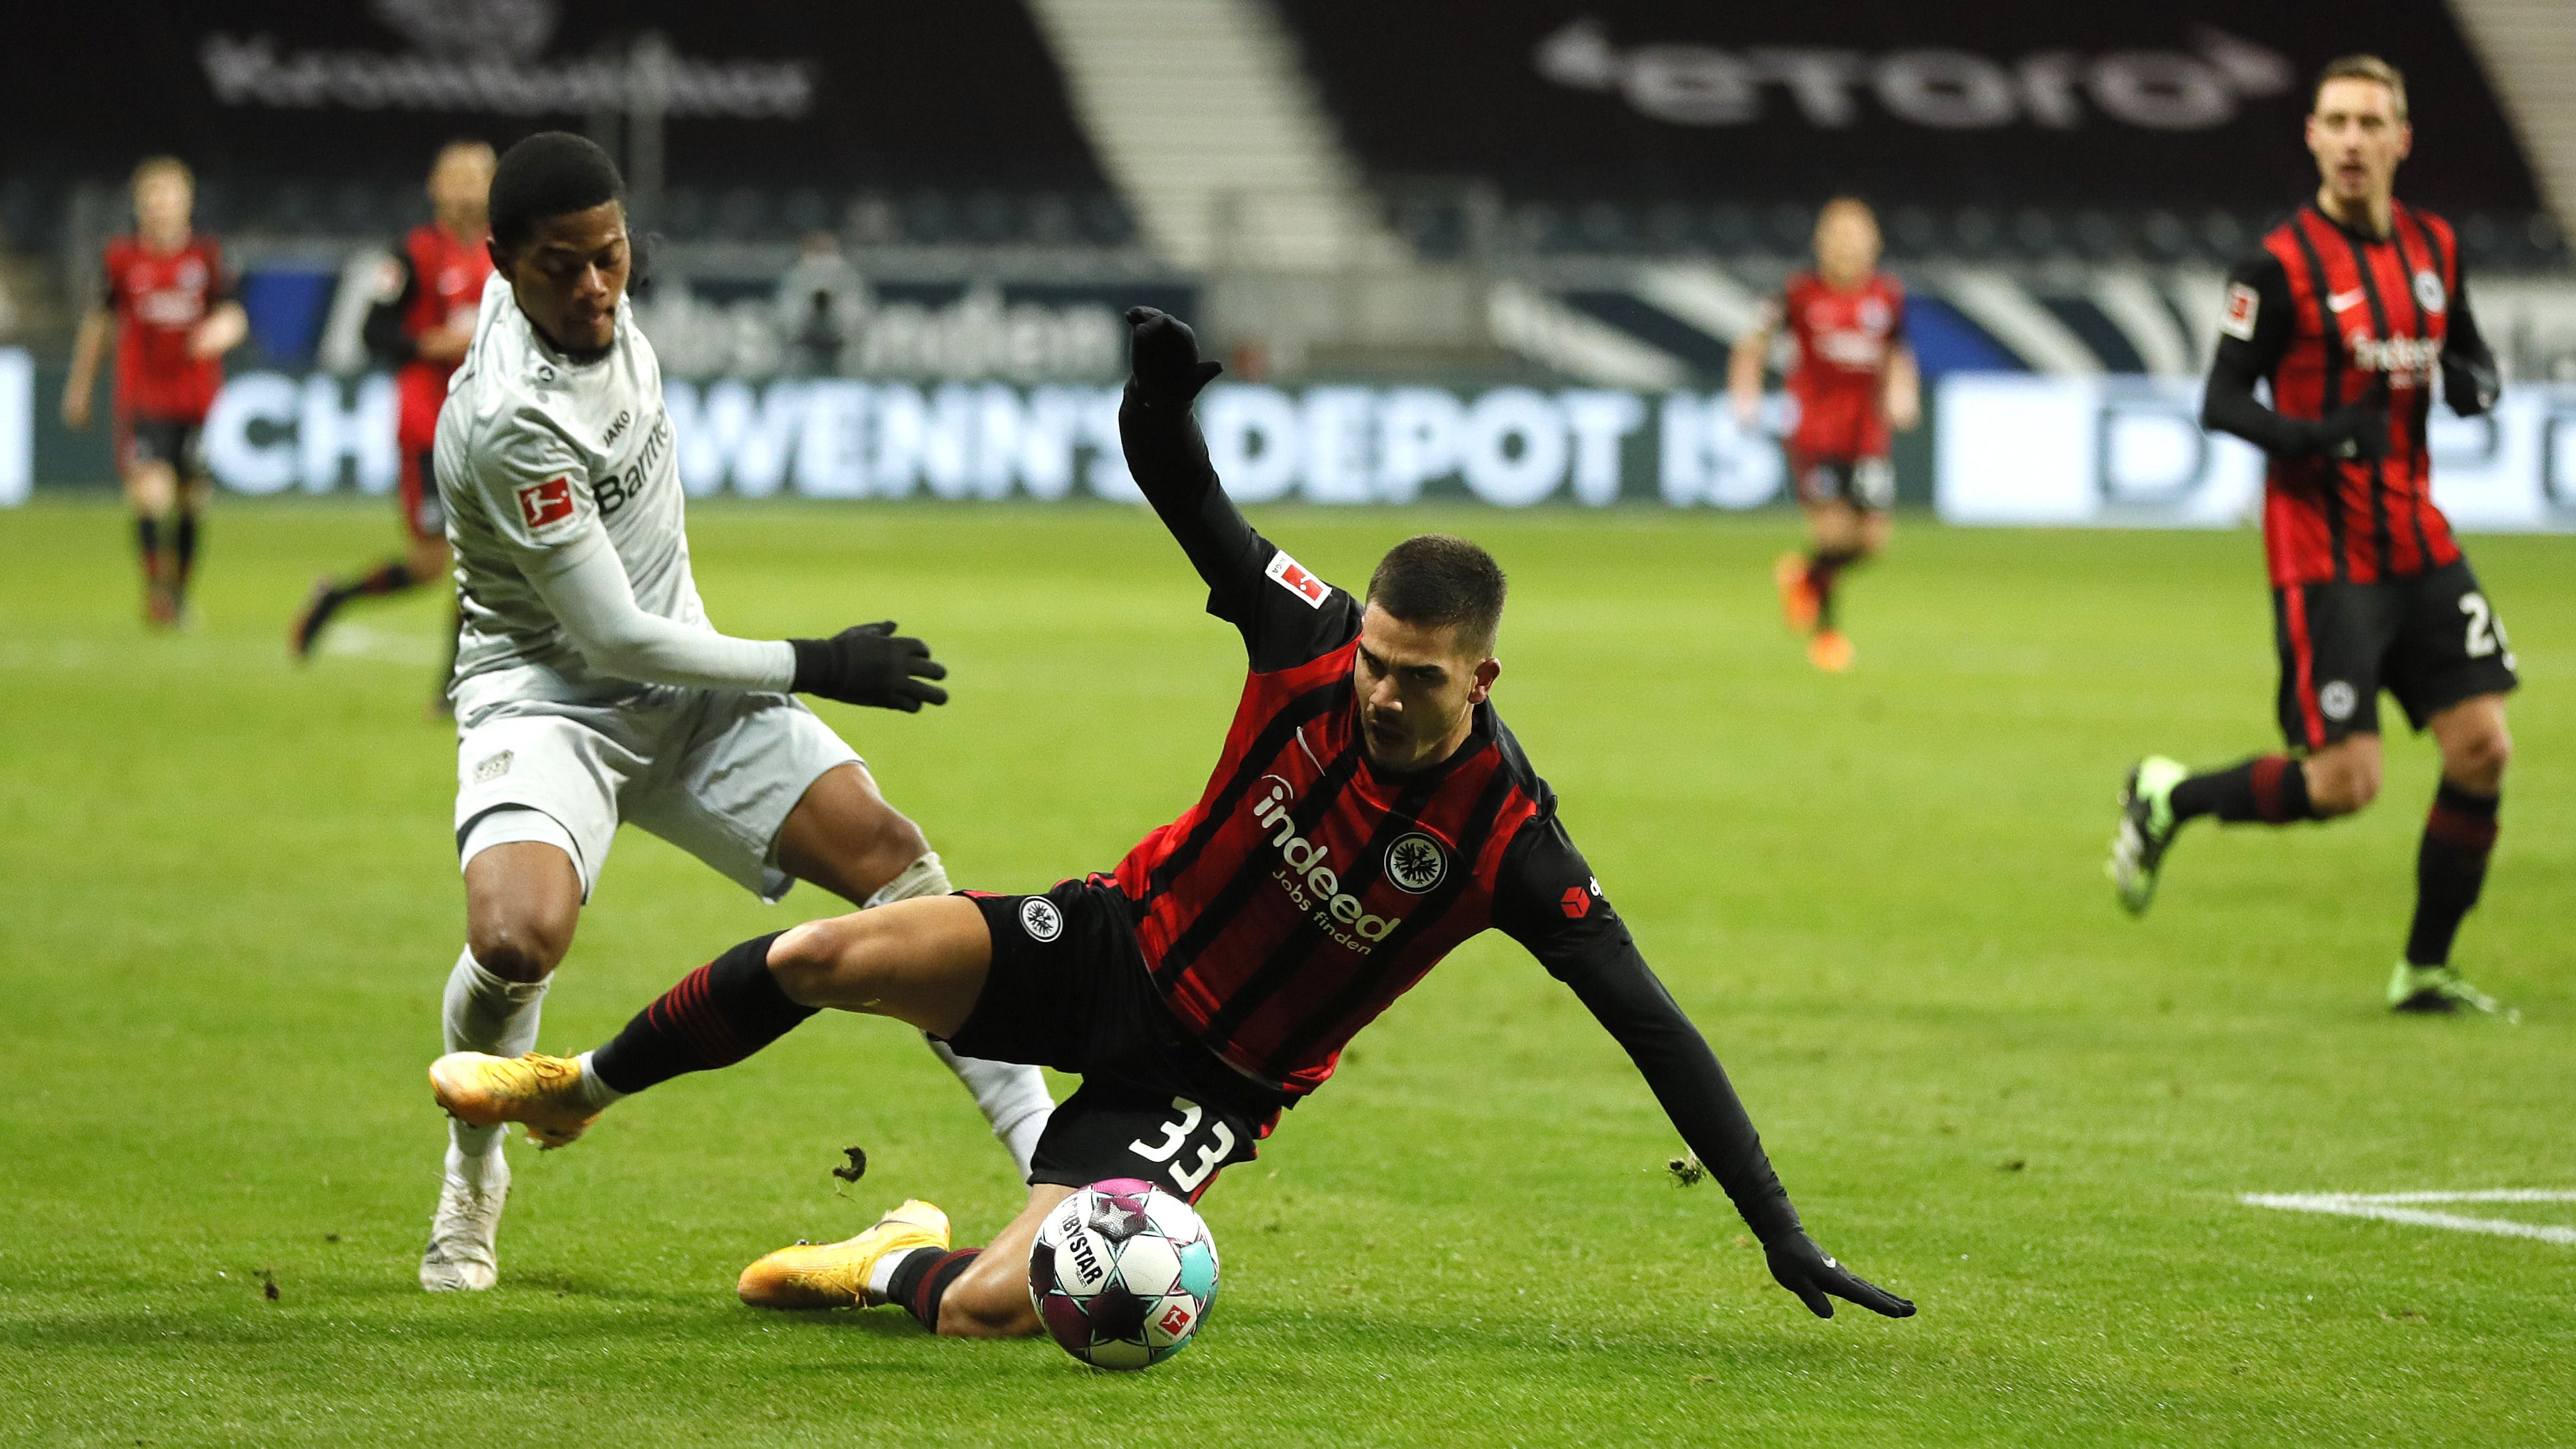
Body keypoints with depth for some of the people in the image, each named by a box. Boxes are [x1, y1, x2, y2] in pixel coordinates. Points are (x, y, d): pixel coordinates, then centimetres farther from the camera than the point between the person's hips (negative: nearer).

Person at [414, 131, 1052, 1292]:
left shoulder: (595, 306, -5)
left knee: (886, 852, -8)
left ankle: (1044, 1144, -6)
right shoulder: (511, 421, -29)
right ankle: (472, 1176, -2)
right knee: (517, 938, -32)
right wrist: (811, 667, -14)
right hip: (550, 698, -8)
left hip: (677, 679, 8)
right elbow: (616, 638, -23)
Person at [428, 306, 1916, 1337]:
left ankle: (895, 1269, 15)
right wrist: (1164, 397, -28)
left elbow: (1653, 1027, -22)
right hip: (1118, 946, 3)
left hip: (1212, 1081, -3)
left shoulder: (1508, 839, -24)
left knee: (992, 1309, -24)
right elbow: (1188, 498, -4)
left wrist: (1779, 1227, -25)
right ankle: (579, 1089, 13)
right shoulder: (1311, 640, -16)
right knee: (823, 958, -16)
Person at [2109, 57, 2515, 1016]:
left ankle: (2425, 971, 12)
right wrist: (2311, 437, -29)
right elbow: (2221, 403, -11)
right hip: (2324, 558, -6)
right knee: (2343, 783, -11)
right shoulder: (2281, 266, -11)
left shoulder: (2433, 247, 7)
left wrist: (2472, 382, -5)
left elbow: (2473, 357, 20)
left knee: (2483, 750, -2)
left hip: (2418, 540, 6)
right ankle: (2167, 799, 16)